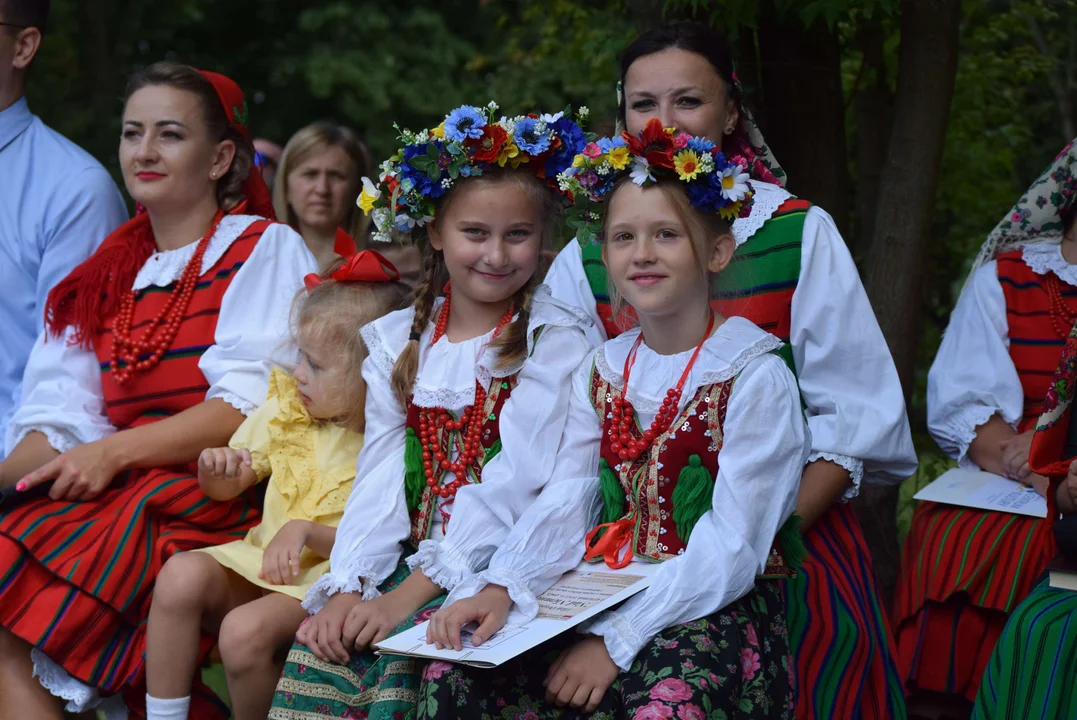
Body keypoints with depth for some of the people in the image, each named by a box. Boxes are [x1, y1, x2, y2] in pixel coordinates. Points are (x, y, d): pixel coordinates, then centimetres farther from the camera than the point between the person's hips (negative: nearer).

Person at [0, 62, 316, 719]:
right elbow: (64, 419, 12)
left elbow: (249, 408, -9)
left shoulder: (266, 251, 2)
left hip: (215, 497, -6)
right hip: (122, 495, 6)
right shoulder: (107, 275, 21)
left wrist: (114, 451, -16)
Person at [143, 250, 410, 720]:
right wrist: (216, 467, -10)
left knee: (245, 631, -31)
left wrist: (305, 531, -28)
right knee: (181, 575, -22)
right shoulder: (286, 410, 4)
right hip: (259, 558, 6)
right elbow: (225, 488, 13)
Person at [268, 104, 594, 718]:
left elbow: (513, 485, -12)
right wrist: (347, 588, -9)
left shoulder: (555, 340, -3)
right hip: (406, 560, 5)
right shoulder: (399, 340, 14)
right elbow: (380, 477, 6)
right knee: (320, 648, -19)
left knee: (401, 652, -28)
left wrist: (412, 593, -17)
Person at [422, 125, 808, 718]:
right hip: (606, 590, 5)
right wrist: (499, 589, -16)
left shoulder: (754, 375, -9)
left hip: (718, 603, -5)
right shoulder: (602, 372, 12)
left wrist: (617, 640, -21)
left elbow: (730, 547, -14)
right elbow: (563, 504, 4)